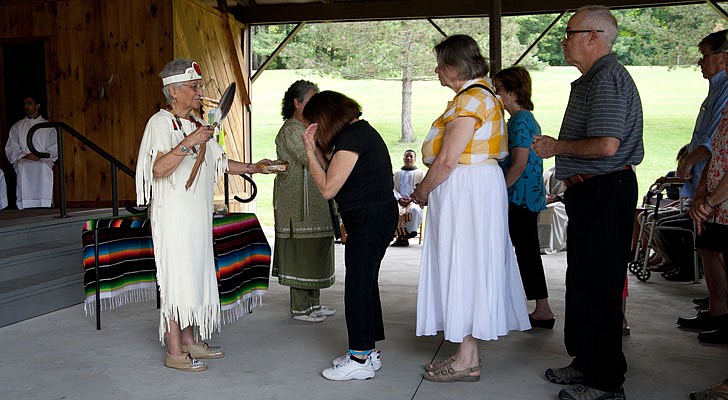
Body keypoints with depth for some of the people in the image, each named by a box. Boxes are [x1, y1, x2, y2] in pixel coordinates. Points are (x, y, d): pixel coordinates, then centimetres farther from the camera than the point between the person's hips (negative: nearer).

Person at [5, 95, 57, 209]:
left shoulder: (48, 126, 17)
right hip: (23, 169, 1)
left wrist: (40, 156, -12)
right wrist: (24, 155, -9)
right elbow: (10, 150, 12)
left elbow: (54, 149, 8)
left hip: (43, 167, -1)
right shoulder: (17, 127, 21)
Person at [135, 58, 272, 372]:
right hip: (173, 214, -9)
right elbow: (158, 169, -23)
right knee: (176, 278, -5)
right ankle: (174, 352, 3)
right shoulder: (161, 123, -10)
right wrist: (187, 144, -30)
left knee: (195, 276, 12)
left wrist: (253, 168, 20)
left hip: (197, 216, 9)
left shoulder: (196, 125, 17)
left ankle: (189, 341, 23)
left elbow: (219, 162, 25)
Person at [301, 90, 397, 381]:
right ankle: (368, 351, 25)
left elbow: (327, 188, -17)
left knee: (358, 284, -4)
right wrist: (316, 149, 6)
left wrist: (310, 151, -10)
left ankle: (360, 359, 3)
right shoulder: (363, 130, 15)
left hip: (369, 220, -11)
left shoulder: (351, 139, -16)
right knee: (365, 283, 15)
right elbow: (334, 172, 17)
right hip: (378, 216, 11)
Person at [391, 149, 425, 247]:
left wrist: (412, 199, -12)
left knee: (415, 210, -38)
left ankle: (409, 233, -24)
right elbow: (392, 188, 13)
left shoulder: (420, 173, 16)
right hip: (399, 202, 2)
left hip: (414, 201, -2)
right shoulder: (397, 173, 23)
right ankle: (401, 234, -28)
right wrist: (399, 199, -8)